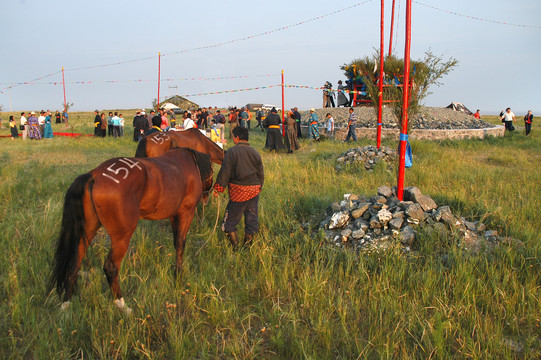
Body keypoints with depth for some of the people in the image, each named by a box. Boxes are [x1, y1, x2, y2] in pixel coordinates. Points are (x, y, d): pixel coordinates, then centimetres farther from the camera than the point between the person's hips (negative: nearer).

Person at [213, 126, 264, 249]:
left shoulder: (231, 152, -9)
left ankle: (235, 246, 8)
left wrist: (217, 188, -1)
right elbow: (261, 174, 12)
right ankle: (248, 244, 20)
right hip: (254, 190, 5)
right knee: (251, 218, 14)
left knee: (230, 219, 8)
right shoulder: (255, 153, 5)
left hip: (238, 191, -4)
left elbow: (224, 173, -10)